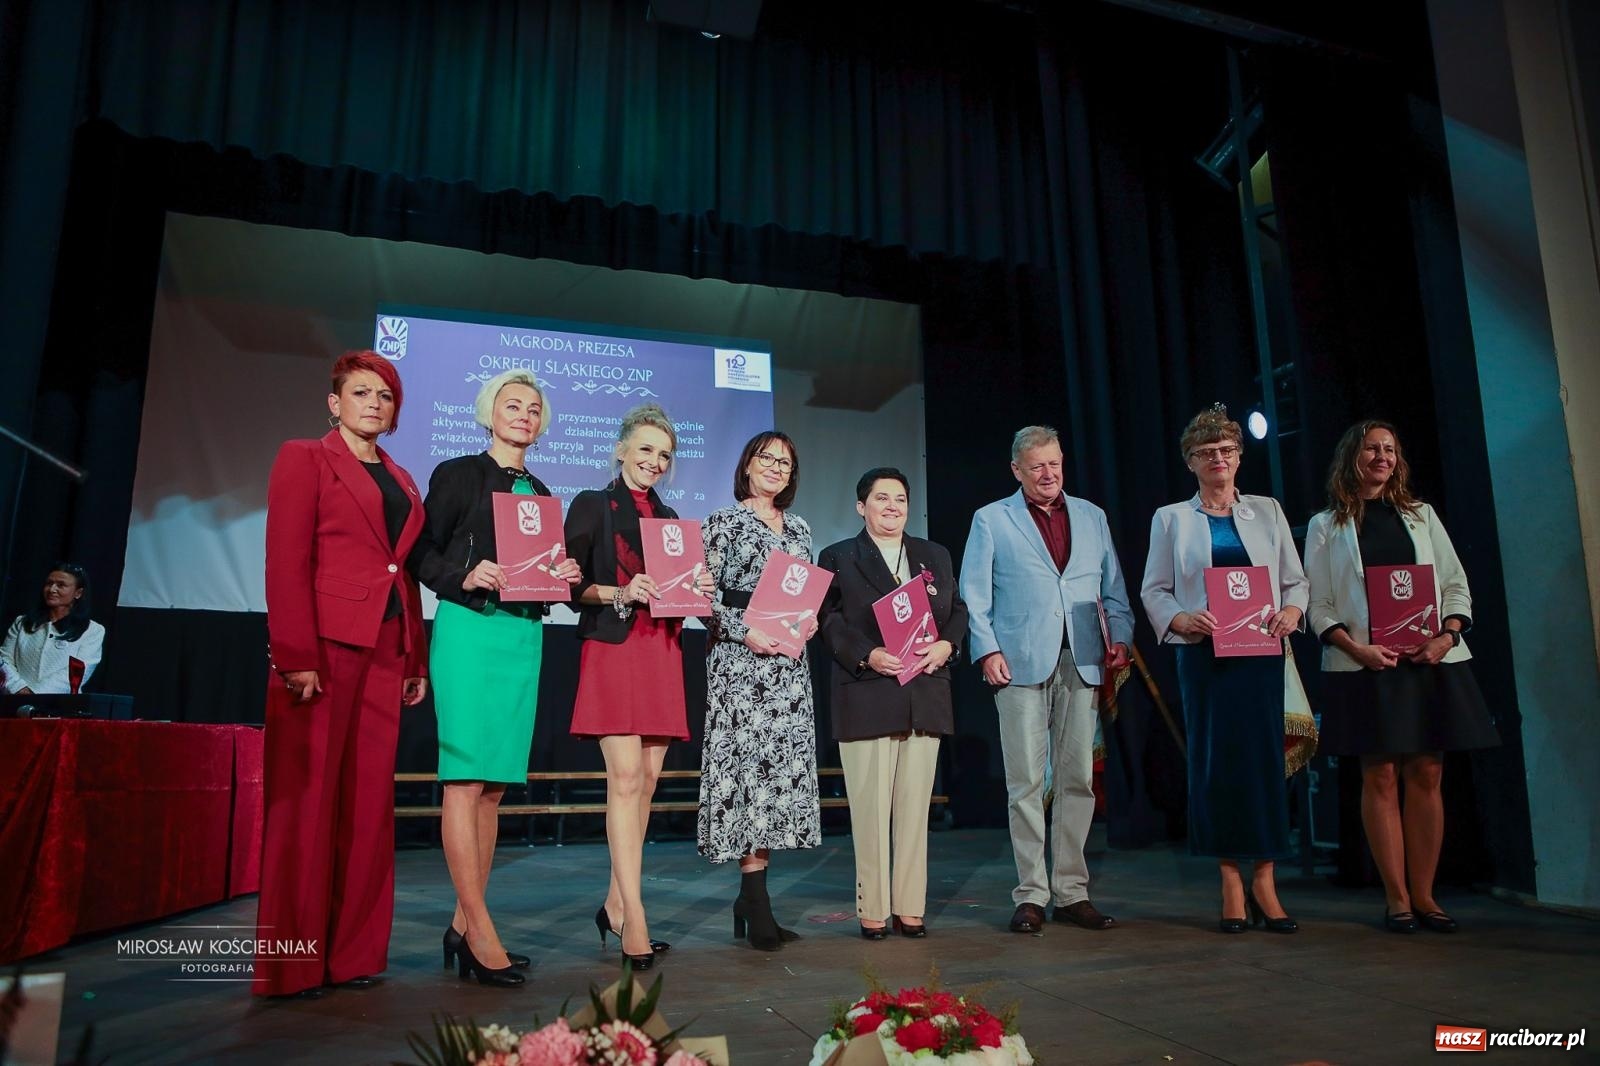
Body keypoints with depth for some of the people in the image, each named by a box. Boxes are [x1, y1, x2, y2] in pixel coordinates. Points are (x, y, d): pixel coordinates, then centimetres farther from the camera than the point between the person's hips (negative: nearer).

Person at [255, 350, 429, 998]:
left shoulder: (401, 481, 20)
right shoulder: (304, 459, 3)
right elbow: (286, 561, -7)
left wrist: (417, 660, 12)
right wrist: (296, 658, -15)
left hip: (386, 650, 6)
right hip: (323, 645, -6)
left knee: (369, 800, 6)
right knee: (307, 798, -1)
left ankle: (354, 952, 15)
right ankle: (292, 963, 8)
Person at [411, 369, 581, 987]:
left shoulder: (541, 494, 20)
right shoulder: (457, 474, 5)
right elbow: (421, 553, 0)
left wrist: (563, 578, -1)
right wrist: (464, 578, -17)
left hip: (524, 637, 6)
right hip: (469, 629, -6)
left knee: (495, 785, 5)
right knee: (466, 777, -10)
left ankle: (463, 925, 12)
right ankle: (480, 930, -8)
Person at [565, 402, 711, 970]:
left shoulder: (668, 516, 20)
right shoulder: (592, 506, 5)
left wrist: (698, 590, 1)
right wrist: (619, 593, -18)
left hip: (662, 655, 6)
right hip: (612, 651, -6)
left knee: (648, 778, 4)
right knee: (625, 777, -13)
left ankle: (616, 904, 16)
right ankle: (635, 922, -11)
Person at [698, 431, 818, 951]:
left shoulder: (799, 529, 17)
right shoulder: (723, 522, 1)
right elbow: (705, 594, -5)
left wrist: (810, 620, -1)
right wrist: (745, 632, -16)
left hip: (789, 664, 6)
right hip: (740, 661, -6)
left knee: (783, 766, 3)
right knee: (749, 765, -9)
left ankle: (750, 900, 13)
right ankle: (758, 906, -3)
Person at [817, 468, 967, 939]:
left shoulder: (936, 556, 19)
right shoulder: (837, 558, 6)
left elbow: (957, 611, 14)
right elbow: (829, 620, -3)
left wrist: (947, 644, -6)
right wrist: (867, 654, -17)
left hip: (926, 700, 4)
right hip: (867, 699, -3)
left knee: (915, 807, 6)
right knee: (871, 809, 0)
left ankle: (910, 907, 15)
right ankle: (873, 910, 10)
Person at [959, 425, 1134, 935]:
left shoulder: (1091, 517, 17)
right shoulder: (991, 520, 8)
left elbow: (1113, 590, 16)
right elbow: (974, 596, 2)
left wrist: (1120, 635, 1)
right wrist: (987, 649, -9)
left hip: (1082, 663, 3)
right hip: (1021, 664, -3)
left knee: (1078, 781, 5)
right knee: (1026, 784, -2)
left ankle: (1071, 891, 15)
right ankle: (1030, 895, 6)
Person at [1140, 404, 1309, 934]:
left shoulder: (1267, 511, 12)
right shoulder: (1171, 518, 8)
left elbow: (1296, 580, 11)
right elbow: (1154, 590, 5)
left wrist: (1292, 611, -9)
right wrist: (1181, 620, -14)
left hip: (1263, 652, 1)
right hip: (1204, 654, -1)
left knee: (1266, 758, -1)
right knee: (1216, 761, -1)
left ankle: (1263, 881, 10)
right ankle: (1231, 882, 9)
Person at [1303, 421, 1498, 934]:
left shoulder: (1421, 515, 15)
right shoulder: (1326, 526, 6)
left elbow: (1456, 584, 10)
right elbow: (1318, 604, 1)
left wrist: (1448, 634, -7)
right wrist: (1355, 647, -13)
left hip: (1431, 660, 3)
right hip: (1365, 664, -2)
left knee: (1426, 776, 2)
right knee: (1380, 777, -2)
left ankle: (1423, 894, 10)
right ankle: (1396, 897, 5)